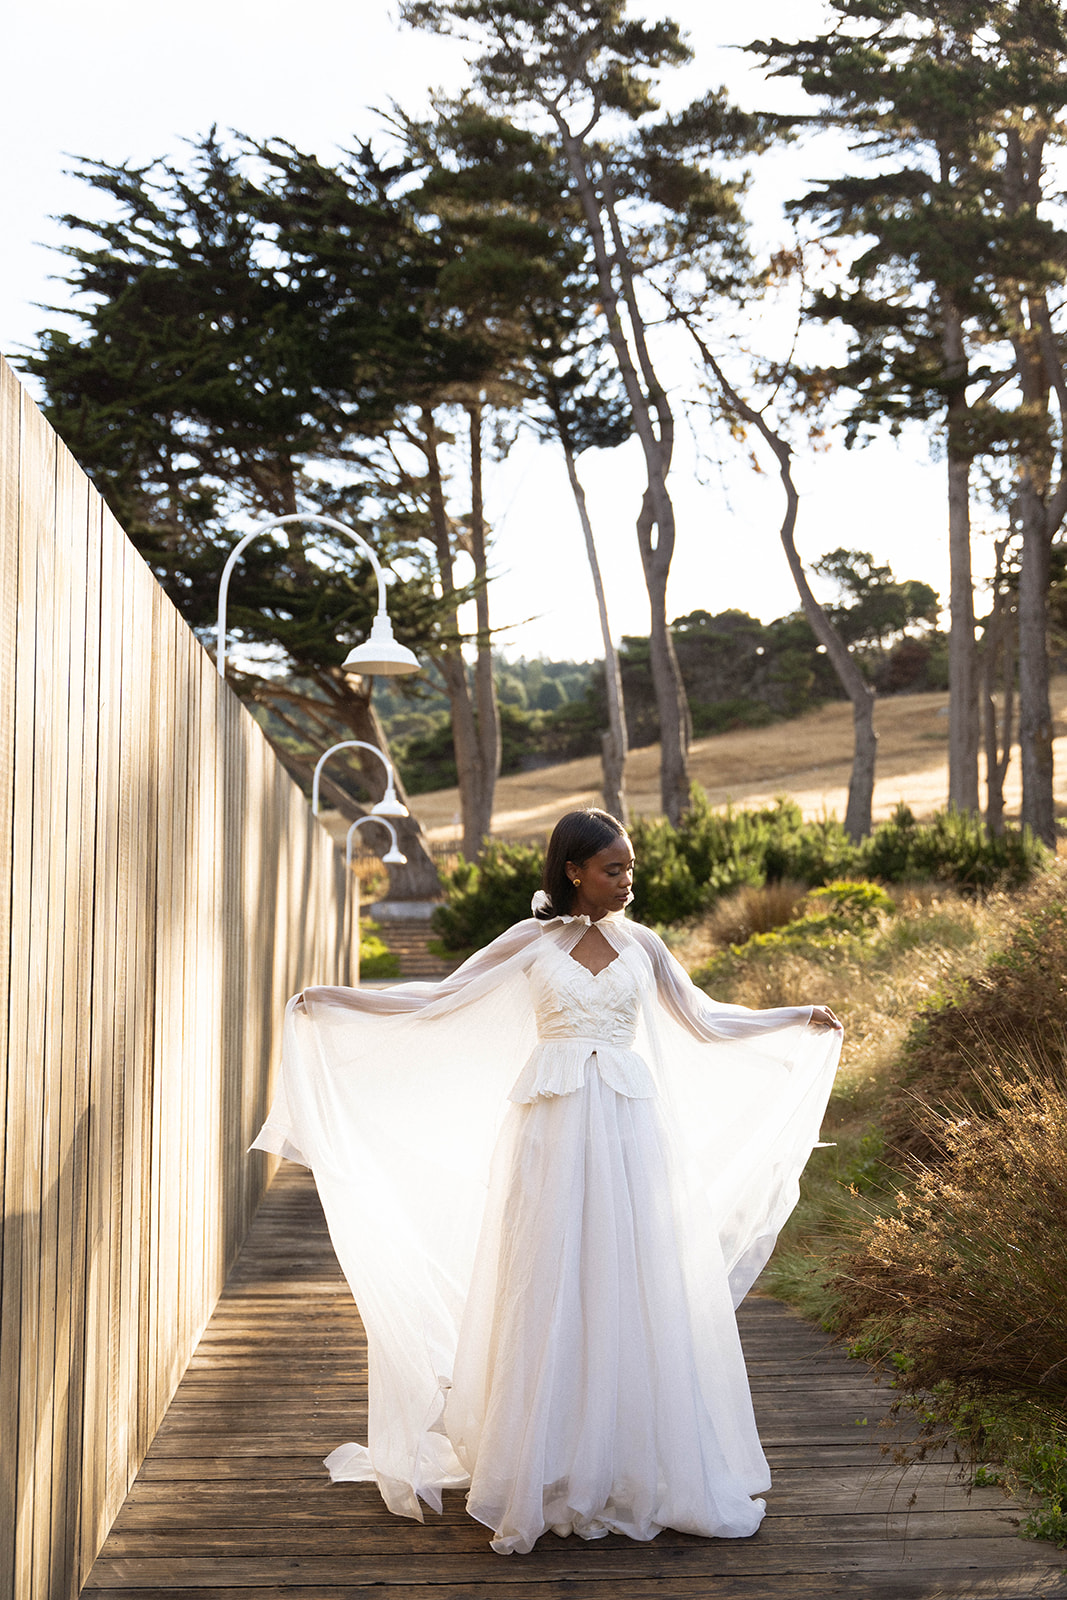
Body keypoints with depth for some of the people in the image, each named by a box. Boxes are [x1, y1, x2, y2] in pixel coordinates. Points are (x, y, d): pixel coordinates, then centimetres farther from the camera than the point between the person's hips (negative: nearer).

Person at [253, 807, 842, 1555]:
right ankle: (548, 1480, 11)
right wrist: (334, 1003, 4)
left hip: (629, 1135, 2)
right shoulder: (532, 943, 5)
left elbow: (706, 1021, 19)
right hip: (552, 1133, -1)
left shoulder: (641, 945, 10)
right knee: (550, 1299, 1)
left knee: (635, 1296, 1)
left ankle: (641, 1473, 14)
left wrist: (798, 1022, 13)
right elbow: (438, 1000, 8)